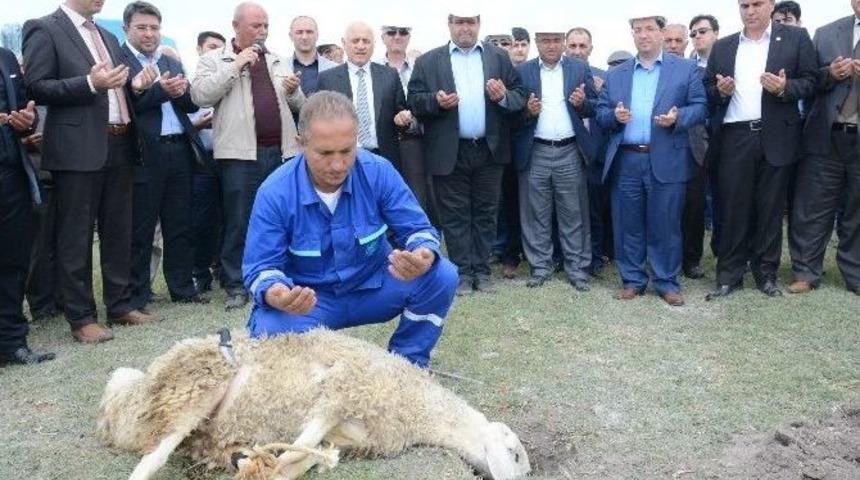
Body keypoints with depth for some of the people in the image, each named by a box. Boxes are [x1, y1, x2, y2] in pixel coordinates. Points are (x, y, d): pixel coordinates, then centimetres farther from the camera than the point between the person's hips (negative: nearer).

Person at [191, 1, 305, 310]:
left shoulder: (279, 62, 19)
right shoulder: (214, 60, 6)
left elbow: (299, 105, 22)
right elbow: (200, 96, -10)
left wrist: (293, 91, -1)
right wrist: (236, 65, -11)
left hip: (282, 152, 4)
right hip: (241, 153, -4)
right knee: (238, 222, 0)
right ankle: (235, 285, 9)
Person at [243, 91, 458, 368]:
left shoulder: (378, 172, -13)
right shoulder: (275, 193, -17)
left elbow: (418, 229, -11)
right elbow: (260, 268, -15)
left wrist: (424, 257, -37)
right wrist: (274, 295, -40)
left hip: (374, 288, 2)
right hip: (307, 300, -2)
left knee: (442, 276, -22)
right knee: (269, 332, -33)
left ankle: (407, 364, 1)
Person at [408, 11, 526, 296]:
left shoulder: (499, 58, 8)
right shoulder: (428, 62, 4)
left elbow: (520, 97, 4)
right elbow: (414, 100, 0)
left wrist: (504, 97, -17)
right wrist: (436, 101, -19)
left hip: (489, 151, 2)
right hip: (450, 153, -1)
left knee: (485, 213, 8)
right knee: (455, 216, 4)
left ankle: (482, 271, 19)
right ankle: (462, 273, 15)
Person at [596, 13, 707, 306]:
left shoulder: (686, 69, 7)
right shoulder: (615, 75, 14)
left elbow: (700, 107, 1)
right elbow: (600, 114, 10)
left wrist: (677, 117, -17)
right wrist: (614, 116, -11)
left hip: (667, 161, -2)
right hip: (625, 161, 2)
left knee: (666, 225, 2)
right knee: (628, 225, 7)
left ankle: (667, 282, 14)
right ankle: (632, 280, 19)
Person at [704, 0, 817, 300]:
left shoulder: (796, 38, 6)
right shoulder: (722, 47, 13)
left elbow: (811, 82, 2)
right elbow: (707, 91, 12)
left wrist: (784, 88, -16)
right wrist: (720, 90, -9)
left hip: (776, 137, -1)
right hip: (734, 138, 1)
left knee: (770, 209, 6)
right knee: (732, 209, 2)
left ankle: (767, 274, 17)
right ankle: (729, 275, 9)